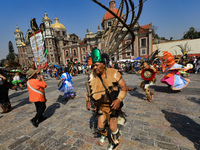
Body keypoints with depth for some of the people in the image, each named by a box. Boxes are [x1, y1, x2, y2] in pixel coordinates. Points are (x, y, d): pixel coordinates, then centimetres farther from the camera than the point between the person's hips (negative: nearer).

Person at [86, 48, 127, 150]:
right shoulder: (92, 76, -10)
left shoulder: (114, 73, -21)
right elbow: (89, 89, 7)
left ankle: (115, 142, 43)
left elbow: (123, 87, -13)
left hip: (113, 104, -3)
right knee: (100, 126, 13)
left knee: (112, 127, 5)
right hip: (102, 105, 4)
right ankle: (103, 135, 54)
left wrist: (119, 100, -25)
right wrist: (88, 100, 0)